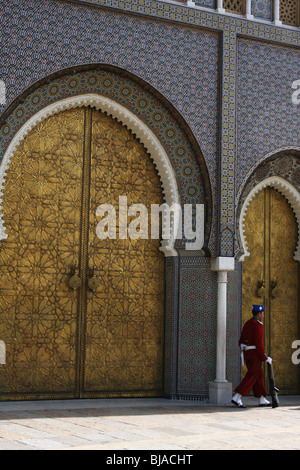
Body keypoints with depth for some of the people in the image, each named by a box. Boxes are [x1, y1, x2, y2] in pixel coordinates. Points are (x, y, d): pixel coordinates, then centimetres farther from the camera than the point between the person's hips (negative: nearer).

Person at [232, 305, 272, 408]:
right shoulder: (258, 326, -16)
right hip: (255, 355, -9)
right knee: (251, 377, -6)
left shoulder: (247, 324, 13)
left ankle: (263, 400, 17)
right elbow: (259, 344, -20)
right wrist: (266, 358, -14)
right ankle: (237, 398, -13)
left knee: (258, 376, 14)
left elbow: (241, 341, 14)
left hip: (247, 353, 9)